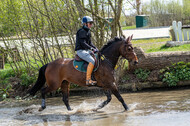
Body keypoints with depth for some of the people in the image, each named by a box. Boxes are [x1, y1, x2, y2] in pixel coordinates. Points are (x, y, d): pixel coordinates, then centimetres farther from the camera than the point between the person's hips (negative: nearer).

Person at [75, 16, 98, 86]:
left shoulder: (88, 32, 17)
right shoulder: (82, 31, -13)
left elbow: (90, 43, 22)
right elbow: (83, 43, -21)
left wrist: (95, 48, 6)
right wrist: (91, 48, -24)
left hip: (86, 51, 10)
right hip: (80, 51, -10)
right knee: (92, 61, -30)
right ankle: (88, 79, -32)